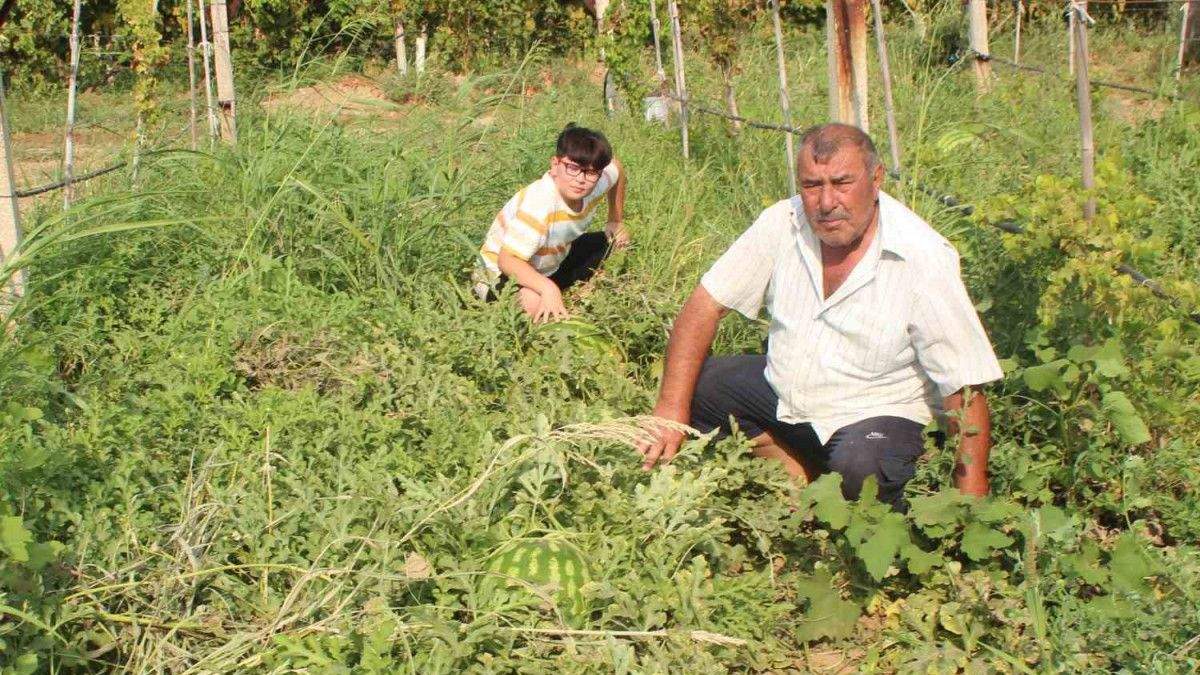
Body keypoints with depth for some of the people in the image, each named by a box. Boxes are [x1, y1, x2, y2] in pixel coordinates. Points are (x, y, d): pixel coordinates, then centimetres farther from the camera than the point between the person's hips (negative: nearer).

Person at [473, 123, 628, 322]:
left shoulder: (596, 182, -17)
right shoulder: (537, 206, -39)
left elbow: (617, 168, 9)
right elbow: (507, 260, -40)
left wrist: (616, 222, 12)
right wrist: (548, 288, -52)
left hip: (551, 264, 8)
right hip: (506, 269, -8)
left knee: (607, 244, 7)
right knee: (534, 303, -38)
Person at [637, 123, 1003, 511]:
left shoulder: (925, 260, -23)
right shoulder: (781, 224, -11)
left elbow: (964, 388, -22)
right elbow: (704, 306, -8)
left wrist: (970, 504, -27)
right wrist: (671, 411, -19)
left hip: (875, 412, -5)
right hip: (783, 389, 5)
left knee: (859, 468, -36)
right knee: (692, 385, -14)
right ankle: (801, 477, 0)